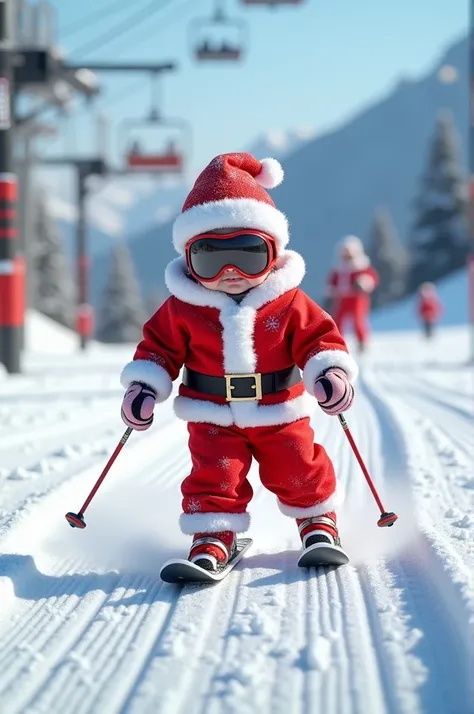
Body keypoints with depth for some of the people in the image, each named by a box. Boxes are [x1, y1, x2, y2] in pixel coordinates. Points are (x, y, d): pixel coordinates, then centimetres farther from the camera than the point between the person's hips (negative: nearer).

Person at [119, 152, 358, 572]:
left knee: (299, 470, 9)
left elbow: (318, 339, -6)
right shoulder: (183, 308, -7)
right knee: (214, 473, -11)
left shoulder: (289, 302, -9)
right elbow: (160, 346, 0)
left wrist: (331, 373, -21)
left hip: (280, 413, 0)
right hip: (213, 416, 0)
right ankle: (212, 537, -1)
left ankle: (318, 521, 31)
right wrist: (143, 386, -10)